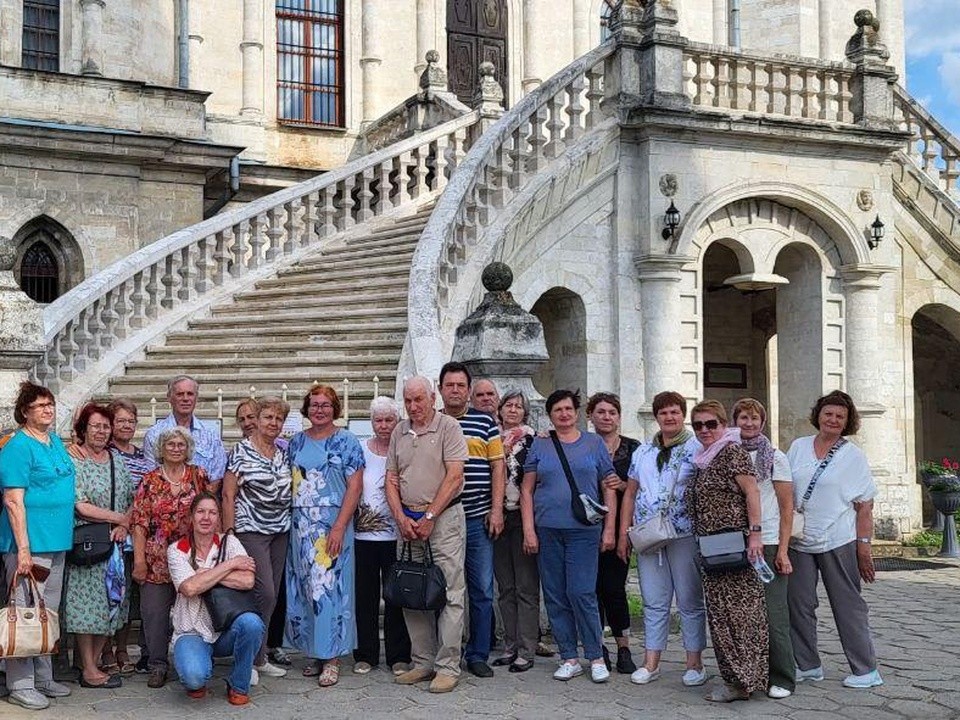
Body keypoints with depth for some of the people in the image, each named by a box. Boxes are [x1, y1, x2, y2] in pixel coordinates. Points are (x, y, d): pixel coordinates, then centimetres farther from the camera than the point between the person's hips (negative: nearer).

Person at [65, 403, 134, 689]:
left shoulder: (117, 461, 13)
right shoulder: (74, 461, -7)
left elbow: (133, 499, 12)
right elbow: (80, 506, -15)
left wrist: (124, 525, -6)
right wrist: (118, 517, -10)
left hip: (115, 544, 6)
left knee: (110, 603, 6)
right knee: (88, 602, -4)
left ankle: (94, 663, 16)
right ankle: (89, 671, 2)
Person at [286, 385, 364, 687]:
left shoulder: (347, 442, -1)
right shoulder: (296, 442, 13)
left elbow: (355, 487, -7)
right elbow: (289, 483, 14)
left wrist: (339, 527, -16)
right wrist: (289, 523, 3)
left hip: (333, 525, -5)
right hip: (300, 526, 5)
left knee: (330, 587, -6)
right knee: (304, 588, 6)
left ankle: (332, 658, 1)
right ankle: (314, 653, 15)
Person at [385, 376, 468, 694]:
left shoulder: (448, 427, -4)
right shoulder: (399, 432, 12)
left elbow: (454, 476, -11)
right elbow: (391, 480, 12)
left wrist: (429, 517, -12)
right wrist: (402, 519, -2)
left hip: (444, 516, -5)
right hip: (408, 520, 6)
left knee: (449, 593, -6)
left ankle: (448, 666, -3)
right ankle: (422, 662, 15)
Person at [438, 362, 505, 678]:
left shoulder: (485, 422, 7)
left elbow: (498, 468, 5)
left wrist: (496, 510, -3)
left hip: (478, 519, 0)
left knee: (482, 590, 3)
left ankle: (478, 655, 12)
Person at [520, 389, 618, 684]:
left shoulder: (594, 443, 7)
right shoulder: (540, 446, 9)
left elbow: (609, 489, 7)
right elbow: (526, 490, 8)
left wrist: (609, 529, 0)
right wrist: (529, 531, -1)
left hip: (584, 530, -2)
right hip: (548, 531, 2)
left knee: (582, 593, -9)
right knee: (555, 596, 4)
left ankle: (596, 657, 4)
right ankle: (569, 659, 13)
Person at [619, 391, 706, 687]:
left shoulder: (697, 448, -1)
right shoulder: (642, 452, 14)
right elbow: (630, 494, 17)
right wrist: (623, 534, 11)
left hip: (685, 536, -4)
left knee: (690, 602, 3)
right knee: (654, 603, 8)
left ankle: (694, 663, 10)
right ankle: (650, 663, 14)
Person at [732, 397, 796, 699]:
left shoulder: (775, 457, 3)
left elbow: (787, 506, 1)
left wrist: (783, 549, -7)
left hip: (768, 543, -3)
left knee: (773, 613, -3)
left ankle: (782, 680, 5)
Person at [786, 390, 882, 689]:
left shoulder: (854, 456, 0)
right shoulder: (798, 447, 9)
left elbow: (864, 506, -2)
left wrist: (864, 546, -8)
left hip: (839, 541, -3)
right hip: (799, 541, 3)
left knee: (848, 605, 1)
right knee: (798, 604, 4)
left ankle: (866, 669, 10)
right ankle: (807, 666, 16)